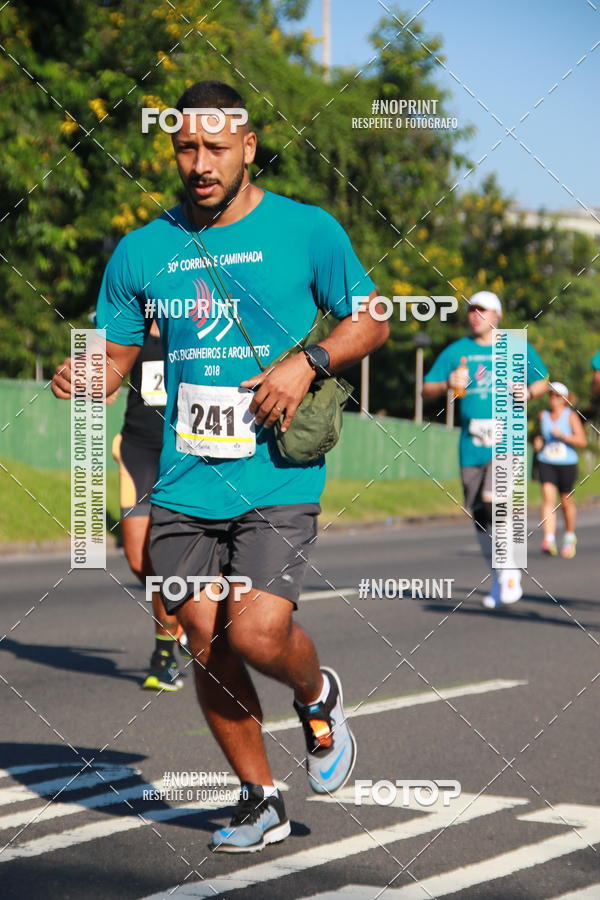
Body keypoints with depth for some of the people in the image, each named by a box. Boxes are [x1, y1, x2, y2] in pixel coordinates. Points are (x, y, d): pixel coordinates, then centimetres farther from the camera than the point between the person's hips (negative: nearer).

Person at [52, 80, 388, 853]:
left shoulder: (305, 230, 0)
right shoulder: (142, 250, 6)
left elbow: (371, 321, 8)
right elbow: (116, 354, 13)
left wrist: (308, 361, -10)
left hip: (278, 478, -3)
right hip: (186, 480, 3)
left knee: (257, 632, -18)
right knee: (207, 644, 5)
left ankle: (318, 696, 19)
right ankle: (259, 800, 24)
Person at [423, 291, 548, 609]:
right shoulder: (456, 351, 10)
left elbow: (542, 381, 18)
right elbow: (427, 391, 9)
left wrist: (528, 392, -4)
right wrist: (448, 384, -12)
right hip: (471, 445, 3)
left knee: (493, 500, -23)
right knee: (479, 514, 6)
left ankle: (509, 571, -7)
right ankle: (498, 579, 21)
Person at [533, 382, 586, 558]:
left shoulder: (571, 416, -5)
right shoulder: (543, 415, 8)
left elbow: (582, 441, -12)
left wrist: (562, 435, -22)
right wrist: (538, 441, 3)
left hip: (567, 463, -2)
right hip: (546, 463, 2)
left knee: (566, 501, 9)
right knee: (548, 497, -16)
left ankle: (570, 537, 33)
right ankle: (549, 540, -28)